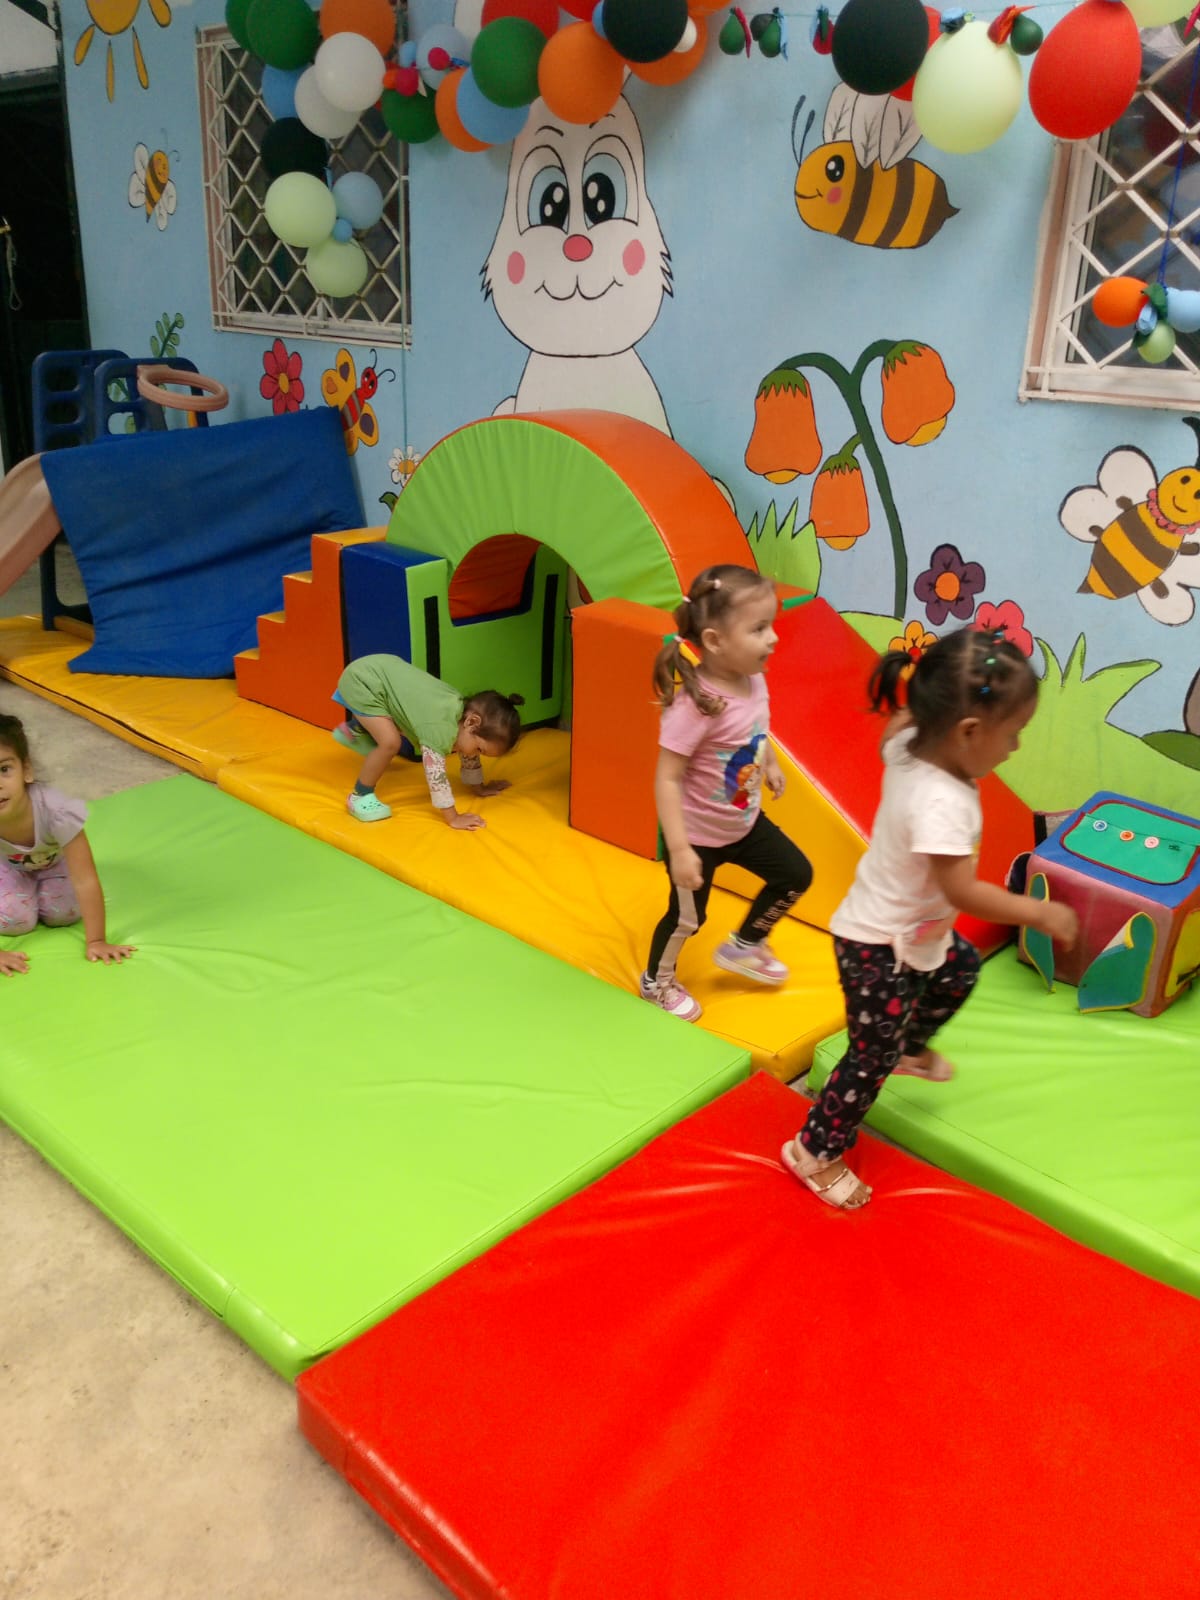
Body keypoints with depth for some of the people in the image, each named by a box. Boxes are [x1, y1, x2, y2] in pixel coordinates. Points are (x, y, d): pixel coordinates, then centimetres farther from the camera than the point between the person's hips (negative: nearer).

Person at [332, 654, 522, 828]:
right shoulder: (441, 726, -33)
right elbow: (436, 773, -34)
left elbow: (468, 755, 12)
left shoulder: (465, 710, -5)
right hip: (362, 680, -9)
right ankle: (360, 797, -2)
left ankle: (353, 730, 48)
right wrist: (453, 818, -30)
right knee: (390, 742, -23)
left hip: (384, 670, 9)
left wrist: (480, 787, 20)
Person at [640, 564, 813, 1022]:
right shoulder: (694, 705, -35)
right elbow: (667, 779, -31)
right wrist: (679, 851, -31)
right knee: (687, 917, 11)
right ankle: (656, 982, 40)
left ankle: (743, 947, 39)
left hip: (745, 822, 7)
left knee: (795, 875, 17)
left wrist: (770, 763, 22)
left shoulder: (753, 680, -11)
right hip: (700, 834, -7)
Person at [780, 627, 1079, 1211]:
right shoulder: (942, 804, -36)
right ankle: (816, 1151, 22)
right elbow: (962, 891, -33)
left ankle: (912, 1048, 55)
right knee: (875, 1055, 5)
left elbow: (895, 725, 13)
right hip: (880, 948, -9)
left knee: (960, 969, 33)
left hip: (915, 928, 9)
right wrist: (1038, 913, -21)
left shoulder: (908, 746, -12)